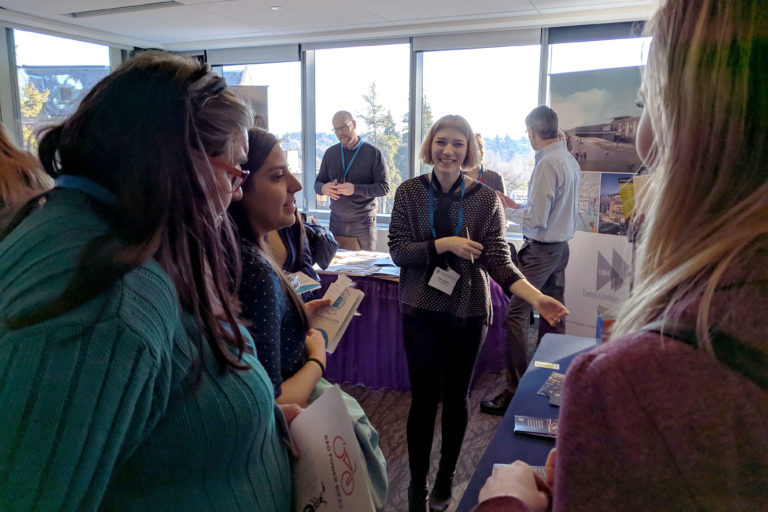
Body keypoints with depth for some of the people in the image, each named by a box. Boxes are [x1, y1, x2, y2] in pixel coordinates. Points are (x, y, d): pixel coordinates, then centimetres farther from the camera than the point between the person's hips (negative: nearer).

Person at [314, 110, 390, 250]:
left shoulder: (373, 152, -3)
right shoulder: (330, 153, 9)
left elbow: (384, 187, -8)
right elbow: (318, 183, 13)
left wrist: (355, 189, -21)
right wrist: (323, 188, -12)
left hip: (363, 223, -3)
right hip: (337, 221, 3)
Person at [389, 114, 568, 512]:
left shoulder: (486, 199, -2)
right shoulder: (409, 192, -2)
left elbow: (498, 260, -7)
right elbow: (397, 251, -7)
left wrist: (536, 297, -22)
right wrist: (444, 244, -20)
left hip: (468, 312, 1)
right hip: (421, 311, 0)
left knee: (456, 396, 13)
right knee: (424, 397, 4)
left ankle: (446, 476, 36)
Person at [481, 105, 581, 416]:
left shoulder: (547, 164, -19)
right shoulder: (570, 160, 10)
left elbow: (537, 219, -21)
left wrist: (507, 211, -6)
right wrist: (518, 208, 16)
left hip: (541, 250, -10)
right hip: (561, 246, 10)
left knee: (516, 315, -7)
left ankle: (515, 392, -3)